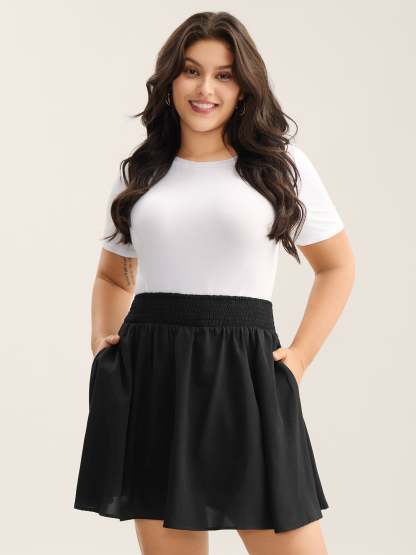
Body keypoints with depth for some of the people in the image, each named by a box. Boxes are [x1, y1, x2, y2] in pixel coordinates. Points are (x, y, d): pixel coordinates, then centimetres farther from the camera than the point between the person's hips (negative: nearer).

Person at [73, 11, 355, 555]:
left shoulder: (281, 164, 5)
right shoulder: (138, 174, 12)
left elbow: (338, 266, 13)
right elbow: (112, 275, 26)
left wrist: (299, 357, 1)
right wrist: (103, 337, 7)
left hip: (246, 370, -2)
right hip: (148, 375, 2)